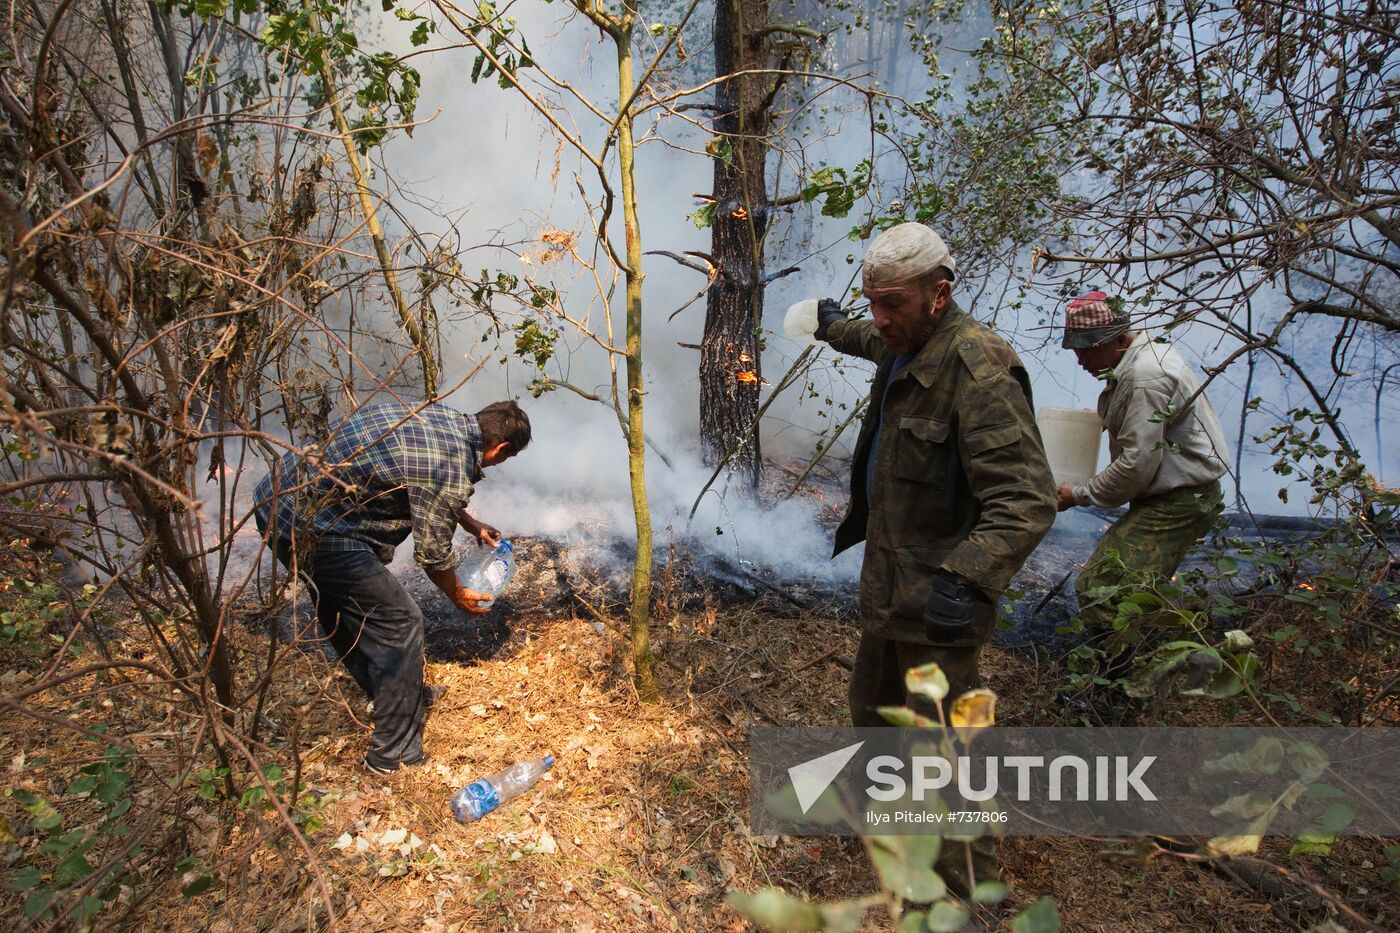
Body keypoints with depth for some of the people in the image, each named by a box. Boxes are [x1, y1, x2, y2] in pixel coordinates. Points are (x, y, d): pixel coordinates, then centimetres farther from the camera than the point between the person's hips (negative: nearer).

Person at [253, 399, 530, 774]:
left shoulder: (443, 417, 7)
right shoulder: (454, 471, -19)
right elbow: (433, 554, -4)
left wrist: (473, 525, 36)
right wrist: (459, 595, 15)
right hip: (312, 529, -10)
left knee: (346, 618, 25)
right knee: (398, 622, 1)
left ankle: (400, 697, 46)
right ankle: (394, 751, 14)